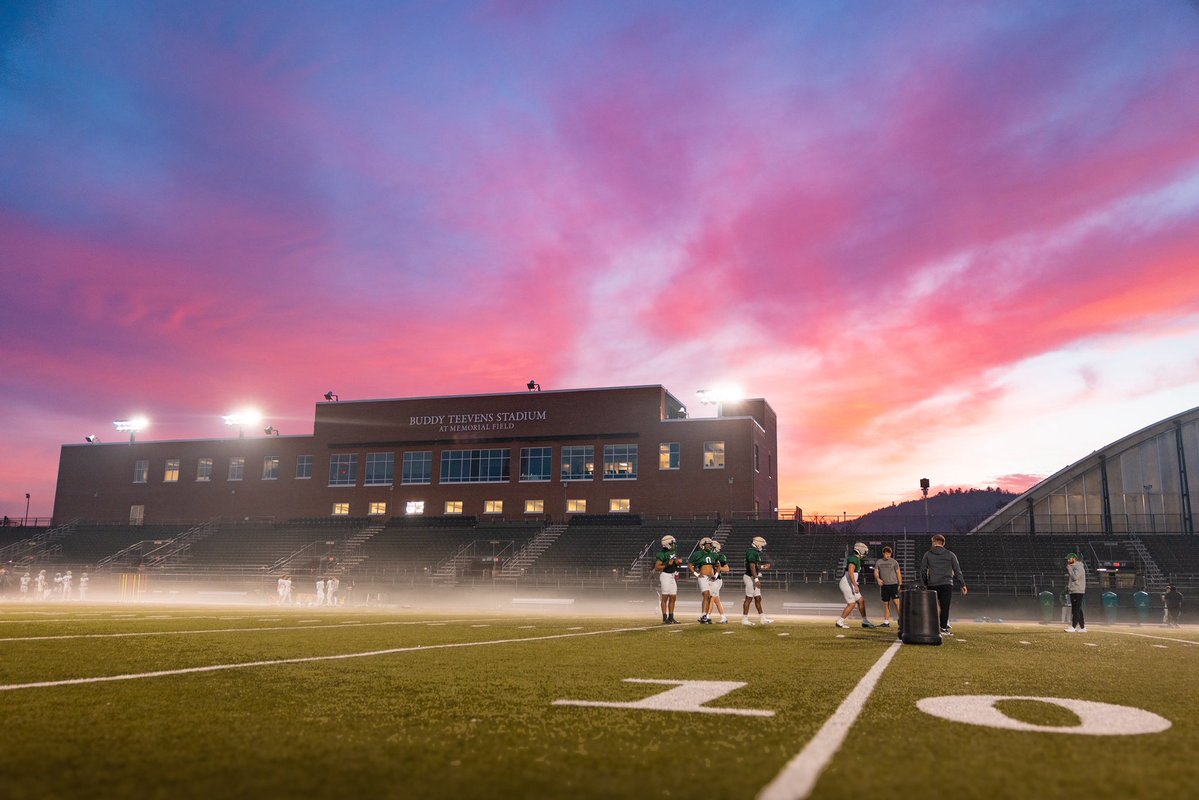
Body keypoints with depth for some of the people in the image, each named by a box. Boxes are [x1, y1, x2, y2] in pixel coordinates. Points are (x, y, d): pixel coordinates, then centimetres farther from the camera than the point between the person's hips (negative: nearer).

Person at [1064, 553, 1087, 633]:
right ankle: (1082, 627, 14)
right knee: (1078, 610, 10)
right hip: (1073, 591, 10)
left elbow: (1075, 577, -21)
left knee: (1076, 610, -11)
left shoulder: (1079, 567, -11)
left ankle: (1073, 627, -14)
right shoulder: (1072, 567, 19)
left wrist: (1069, 568, -14)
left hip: (1078, 592, -10)